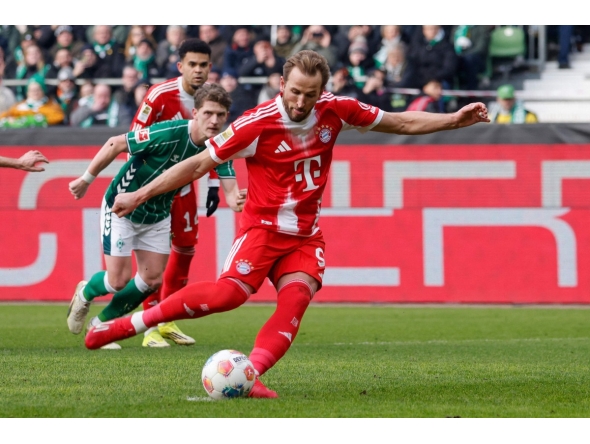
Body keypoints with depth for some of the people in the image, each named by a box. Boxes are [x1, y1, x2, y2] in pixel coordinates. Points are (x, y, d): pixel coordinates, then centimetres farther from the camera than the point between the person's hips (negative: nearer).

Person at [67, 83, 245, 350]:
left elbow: (230, 191, -21)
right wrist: (86, 180, -14)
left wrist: (237, 201, -47)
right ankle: (85, 293, 31)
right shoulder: (169, 134, -33)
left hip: (157, 215, 6)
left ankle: (102, 323, 27)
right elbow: (115, 144, -23)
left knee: (152, 280, 4)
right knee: (118, 280, -5)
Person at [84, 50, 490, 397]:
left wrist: (455, 119, 2)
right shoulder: (257, 124, -14)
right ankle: (124, 326, -21)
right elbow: (199, 164, -7)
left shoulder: (335, 111, -2)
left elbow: (402, 122, 10)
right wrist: (140, 195, -8)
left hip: (306, 237, 5)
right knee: (229, 293, -26)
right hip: (262, 227, -5)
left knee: (296, 298, -22)